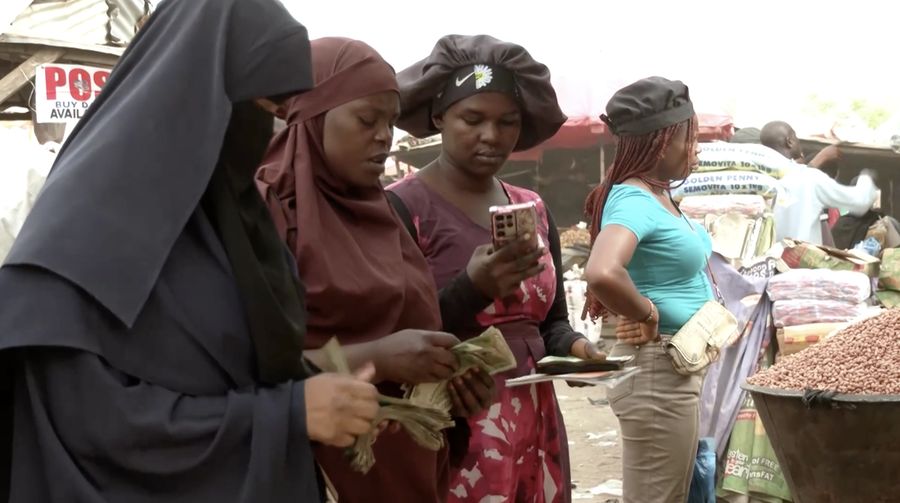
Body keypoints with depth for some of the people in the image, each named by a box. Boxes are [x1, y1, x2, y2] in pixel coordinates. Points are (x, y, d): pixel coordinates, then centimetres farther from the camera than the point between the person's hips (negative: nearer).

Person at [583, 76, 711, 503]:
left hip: (683, 365, 10)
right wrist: (647, 315, -23)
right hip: (658, 368, -10)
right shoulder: (633, 200, -21)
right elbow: (602, 273, -40)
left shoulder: (658, 195, 8)